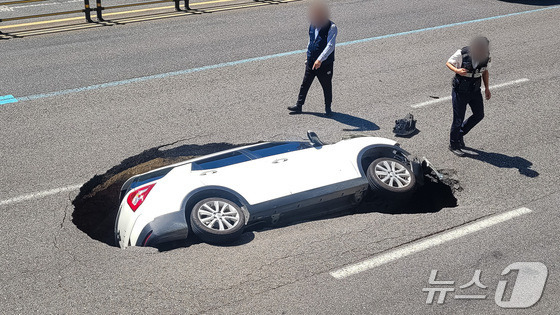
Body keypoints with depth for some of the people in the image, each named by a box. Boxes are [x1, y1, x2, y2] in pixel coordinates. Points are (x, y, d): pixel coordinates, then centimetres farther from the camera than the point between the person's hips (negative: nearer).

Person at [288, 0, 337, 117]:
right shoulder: (313, 25, 5)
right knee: (305, 84, 9)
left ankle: (328, 107, 24)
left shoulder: (331, 27, -15)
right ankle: (299, 106, 19)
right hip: (311, 62, 5)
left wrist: (320, 59, -33)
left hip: (325, 64, -5)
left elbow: (330, 46, -25)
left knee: (327, 86, 8)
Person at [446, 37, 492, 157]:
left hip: (475, 90, 5)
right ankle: (453, 145, 20)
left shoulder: (485, 56, -8)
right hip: (460, 91, -5)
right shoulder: (462, 54, -22)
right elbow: (448, 63, -9)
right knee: (458, 119, 1)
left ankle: (460, 134, 32)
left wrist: (486, 88, 6)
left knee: (479, 115, 10)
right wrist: (457, 70, -29)